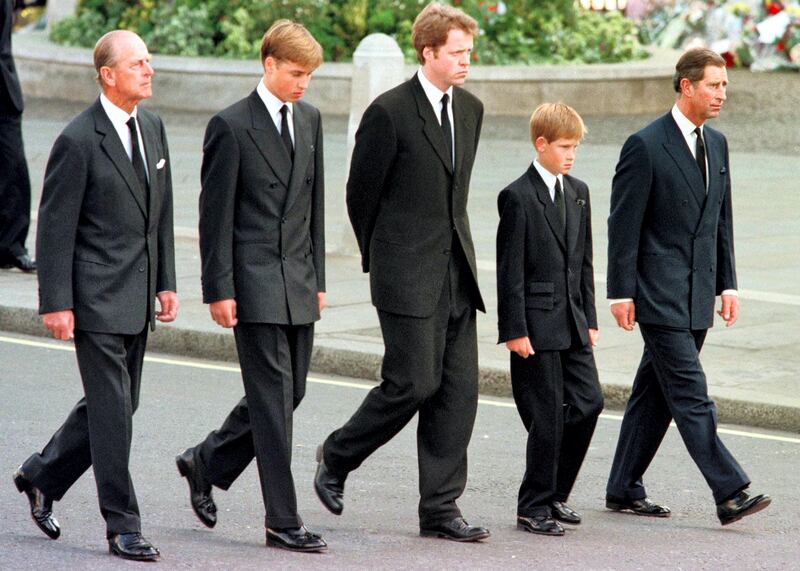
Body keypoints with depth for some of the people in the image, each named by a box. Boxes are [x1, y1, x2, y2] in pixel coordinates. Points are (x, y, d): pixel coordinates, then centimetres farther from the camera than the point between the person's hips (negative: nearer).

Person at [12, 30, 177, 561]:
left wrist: (166, 283, 11)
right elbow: (55, 227, -12)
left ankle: (42, 476, 33)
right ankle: (123, 527, 2)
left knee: (118, 404, 15)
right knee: (112, 409, -5)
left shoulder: (152, 126, 8)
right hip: (97, 295, -8)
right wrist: (57, 304, -14)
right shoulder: (78, 141, -14)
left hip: (137, 297, 8)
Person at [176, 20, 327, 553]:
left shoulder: (310, 119, 11)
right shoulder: (232, 126, -9)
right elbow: (216, 215, -9)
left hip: (298, 281, 7)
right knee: (273, 396, -6)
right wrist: (219, 290, -12)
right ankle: (283, 521, -2)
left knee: (289, 390, 10)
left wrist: (317, 276, 15)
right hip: (255, 281, -7)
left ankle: (206, 464, 30)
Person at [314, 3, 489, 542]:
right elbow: (361, 194, -3)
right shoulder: (389, 112, -11)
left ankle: (440, 507, 7)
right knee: (414, 382, -9)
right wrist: (380, 258, 6)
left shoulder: (470, 109, 11)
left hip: (457, 273, 7)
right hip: (409, 275, -7)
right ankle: (337, 457, 15)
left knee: (459, 387, 2)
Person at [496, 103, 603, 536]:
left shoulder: (578, 192, 12)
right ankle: (534, 506, 6)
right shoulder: (518, 197, -10)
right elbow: (510, 269, -12)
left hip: (572, 322, 7)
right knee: (548, 415, -4)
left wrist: (589, 319, 13)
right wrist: (514, 330, -15)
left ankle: (555, 493, 18)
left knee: (588, 402, 4)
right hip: (537, 323, -7)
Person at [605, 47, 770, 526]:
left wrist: (728, 284, 12)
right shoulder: (645, 146, -10)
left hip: (697, 295, 7)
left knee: (657, 393, 11)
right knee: (691, 395, -9)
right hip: (659, 295, -7)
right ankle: (730, 494, -14)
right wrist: (621, 293, -12)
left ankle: (625, 490, 19)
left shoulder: (716, 144, 12)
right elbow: (624, 224, -10)